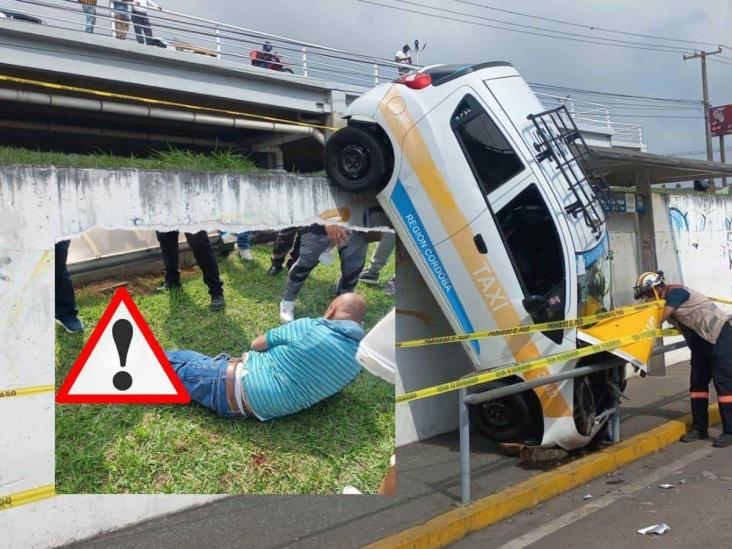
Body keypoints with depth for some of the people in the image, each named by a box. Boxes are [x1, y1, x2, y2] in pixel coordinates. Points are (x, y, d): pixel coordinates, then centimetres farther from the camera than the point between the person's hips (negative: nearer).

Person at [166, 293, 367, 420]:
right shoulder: (358, 359, -3)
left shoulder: (310, 327, -16)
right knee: (190, 360, 23)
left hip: (233, 382, -5)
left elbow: (256, 344, -1)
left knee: (178, 368, 15)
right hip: (259, 405, 5)